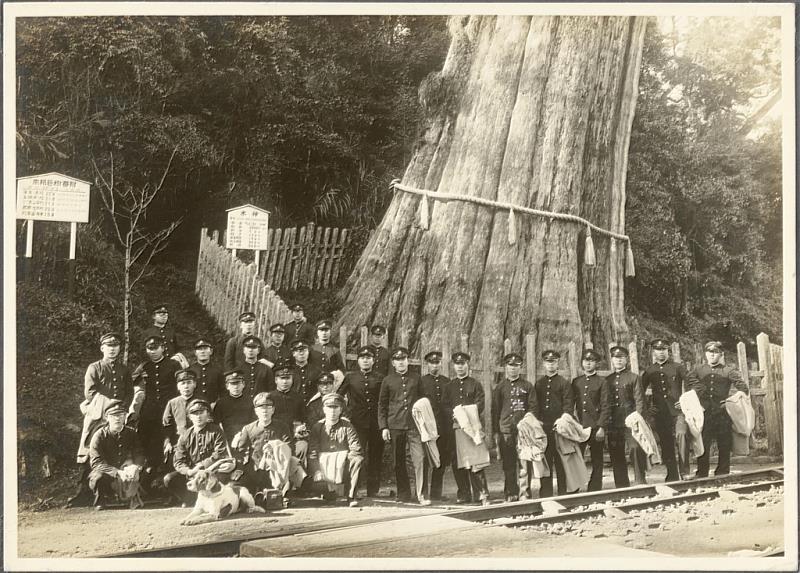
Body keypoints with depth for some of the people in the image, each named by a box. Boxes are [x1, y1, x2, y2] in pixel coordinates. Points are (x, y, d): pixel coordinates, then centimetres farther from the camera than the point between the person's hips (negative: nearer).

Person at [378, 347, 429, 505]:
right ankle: (403, 495, 17)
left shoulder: (416, 379, 10)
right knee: (398, 462, 5)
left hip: (414, 425, 0)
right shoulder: (388, 381, 7)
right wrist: (383, 427, 0)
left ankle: (422, 495, -9)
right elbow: (382, 405, 8)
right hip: (395, 426, 0)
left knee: (420, 459, -13)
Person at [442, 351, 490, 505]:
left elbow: (480, 405, -1)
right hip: (454, 428, 3)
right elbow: (444, 406, 8)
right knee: (457, 462, 1)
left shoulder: (475, 384, 10)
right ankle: (463, 494, 8)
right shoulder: (448, 387, 18)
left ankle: (482, 494, -9)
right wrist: (454, 418, -11)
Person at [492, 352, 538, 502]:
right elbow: (495, 410, 12)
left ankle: (526, 491, -3)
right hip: (506, 431, 1)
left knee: (525, 462, -8)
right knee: (508, 463, 3)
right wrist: (496, 432, 6)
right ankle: (511, 494, 9)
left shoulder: (527, 386, 10)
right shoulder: (500, 387, 13)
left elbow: (533, 407, 7)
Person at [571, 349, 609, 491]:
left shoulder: (601, 381, 3)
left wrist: (601, 427, -10)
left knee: (597, 462, 3)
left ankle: (595, 490, 9)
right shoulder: (576, 382, 12)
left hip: (596, 427, -2)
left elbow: (605, 406, -2)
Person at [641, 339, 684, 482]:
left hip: (676, 412, -3)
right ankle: (672, 477, 14)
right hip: (659, 414, 3)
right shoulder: (649, 371, 11)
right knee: (666, 446, 5)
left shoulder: (677, 368, 5)